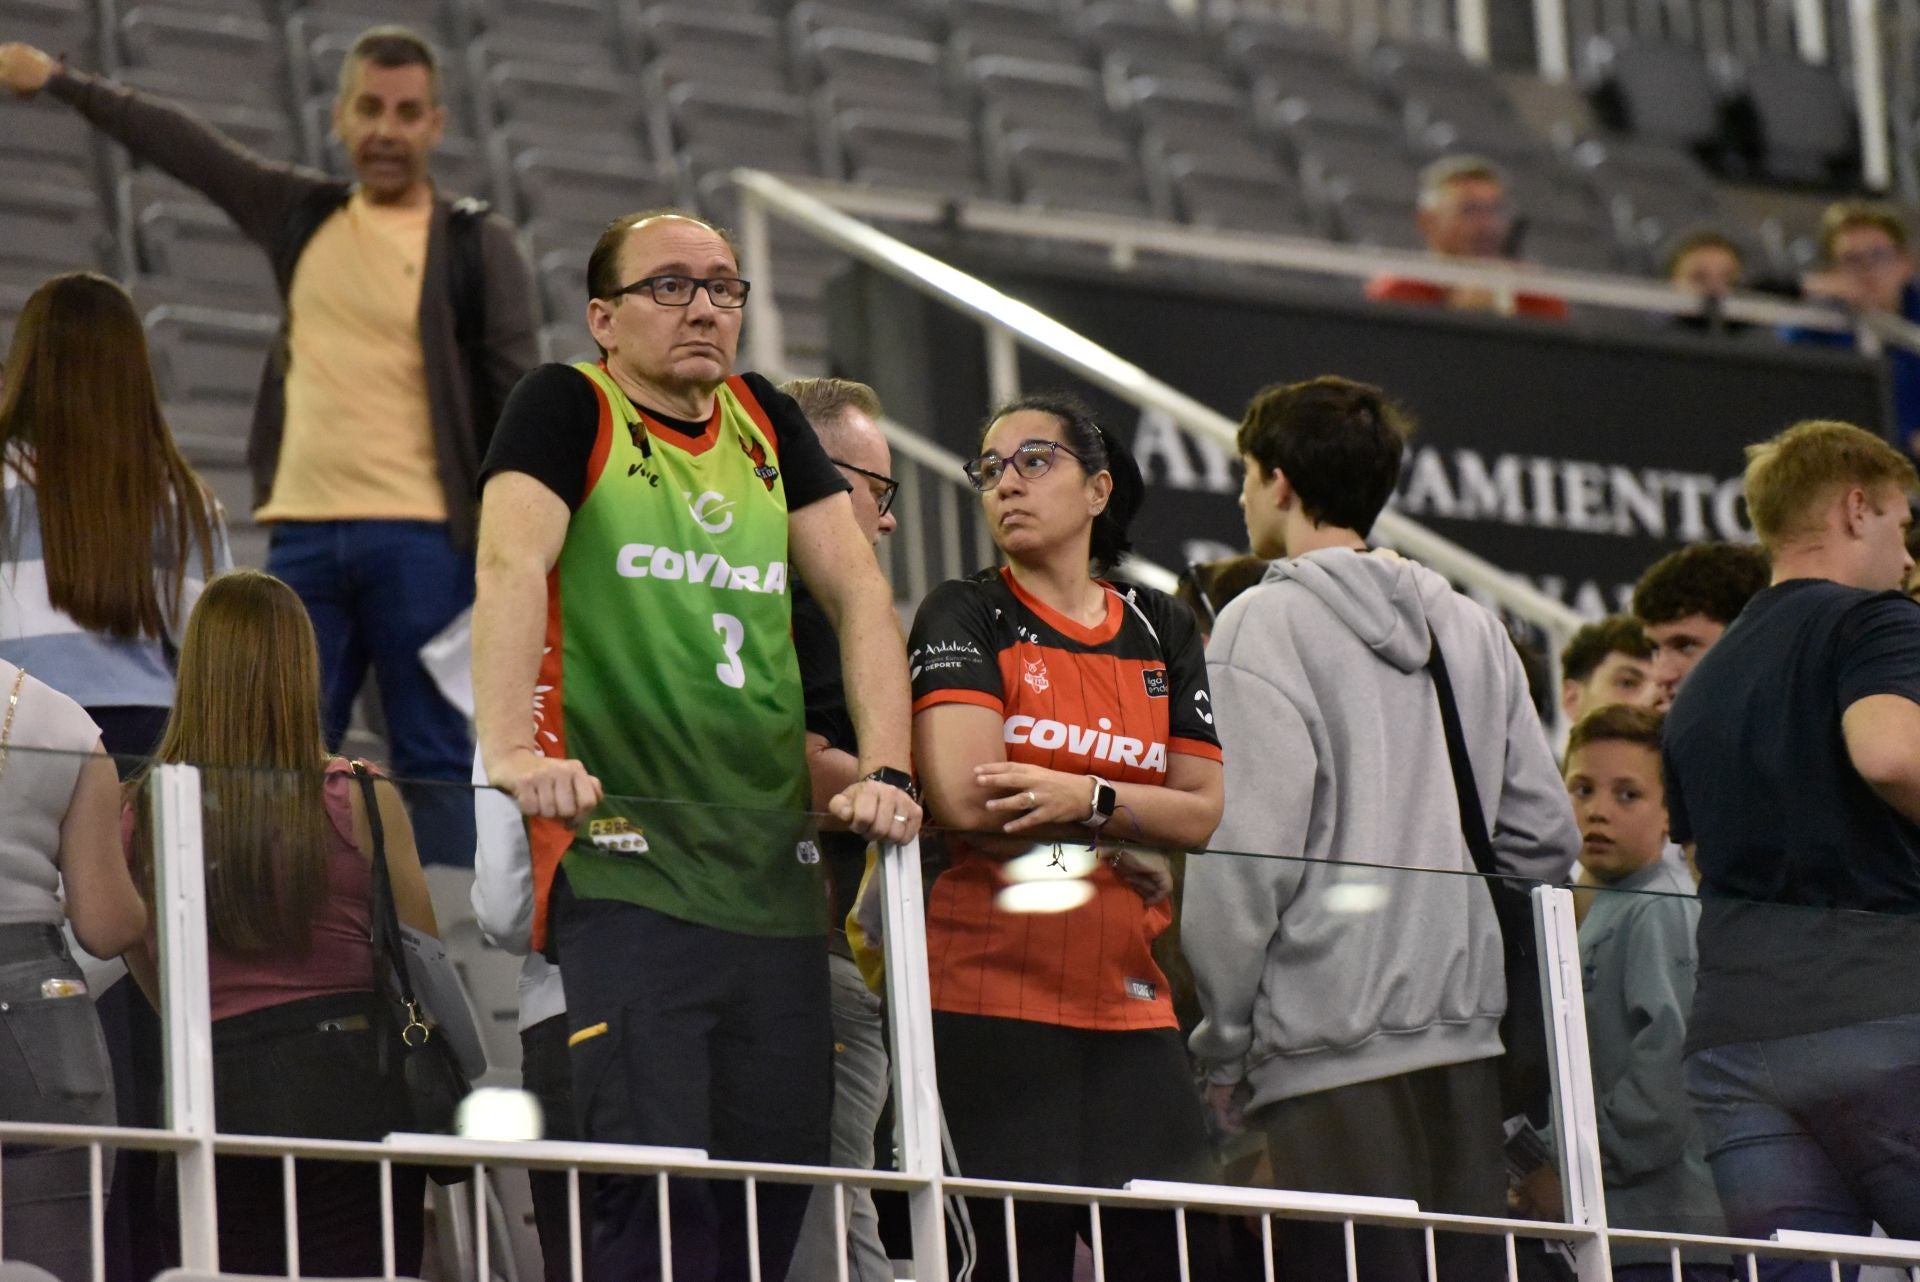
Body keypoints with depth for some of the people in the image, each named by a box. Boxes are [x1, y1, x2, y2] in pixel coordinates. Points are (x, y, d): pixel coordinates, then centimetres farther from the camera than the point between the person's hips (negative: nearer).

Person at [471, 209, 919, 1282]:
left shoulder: (768, 423, 19)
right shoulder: (570, 409, 2)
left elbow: (859, 591, 15)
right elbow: (511, 562, -13)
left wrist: (886, 770, 0)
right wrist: (513, 749, -29)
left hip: (777, 878, 6)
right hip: (626, 864, -6)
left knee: (779, 1185, 2)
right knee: (656, 1194, -16)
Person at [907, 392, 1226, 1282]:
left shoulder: (1161, 631, 15)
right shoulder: (964, 617, 3)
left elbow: (1202, 812, 7)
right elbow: (962, 799, -11)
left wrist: (1084, 797, -11)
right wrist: (1130, 833, -3)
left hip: (1130, 1000, 4)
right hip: (990, 997, -4)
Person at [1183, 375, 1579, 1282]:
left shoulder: (1265, 624, -6)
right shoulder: (1470, 627, 15)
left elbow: (1247, 851, -11)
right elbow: (1545, 837, 13)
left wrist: (1222, 1049, -4)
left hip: (1332, 1049, -6)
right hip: (1466, 1039, 6)